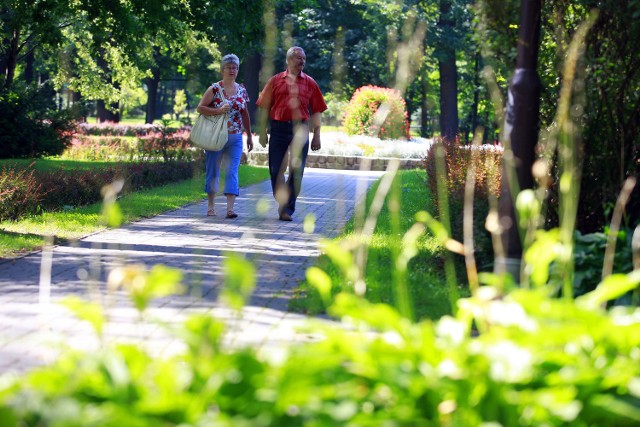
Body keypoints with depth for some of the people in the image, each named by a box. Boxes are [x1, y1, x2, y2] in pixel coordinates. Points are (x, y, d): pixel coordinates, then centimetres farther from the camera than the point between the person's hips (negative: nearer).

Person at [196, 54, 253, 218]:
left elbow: (245, 114, 16)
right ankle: (211, 206, 19)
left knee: (232, 171, -7)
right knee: (212, 171, 6)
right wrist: (219, 110, -21)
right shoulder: (214, 89, -4)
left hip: (235, 138, 2)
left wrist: (249, 136, 16)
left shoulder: (242, 90, 8)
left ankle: (230, 208, -13)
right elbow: (200, 108, -8)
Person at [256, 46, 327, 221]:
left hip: (300, 130, 0)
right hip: (279, 129, 0)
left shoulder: (310, 83, 8)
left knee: (296, 172, -1)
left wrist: (317, 135, 2)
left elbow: (316, 111, 8)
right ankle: (281, 202, 24)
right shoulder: (275, 81, 7)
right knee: (276, 169, 4)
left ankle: (287, 210, 6)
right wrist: (263, 132, 2)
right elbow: (265, 107, 7)